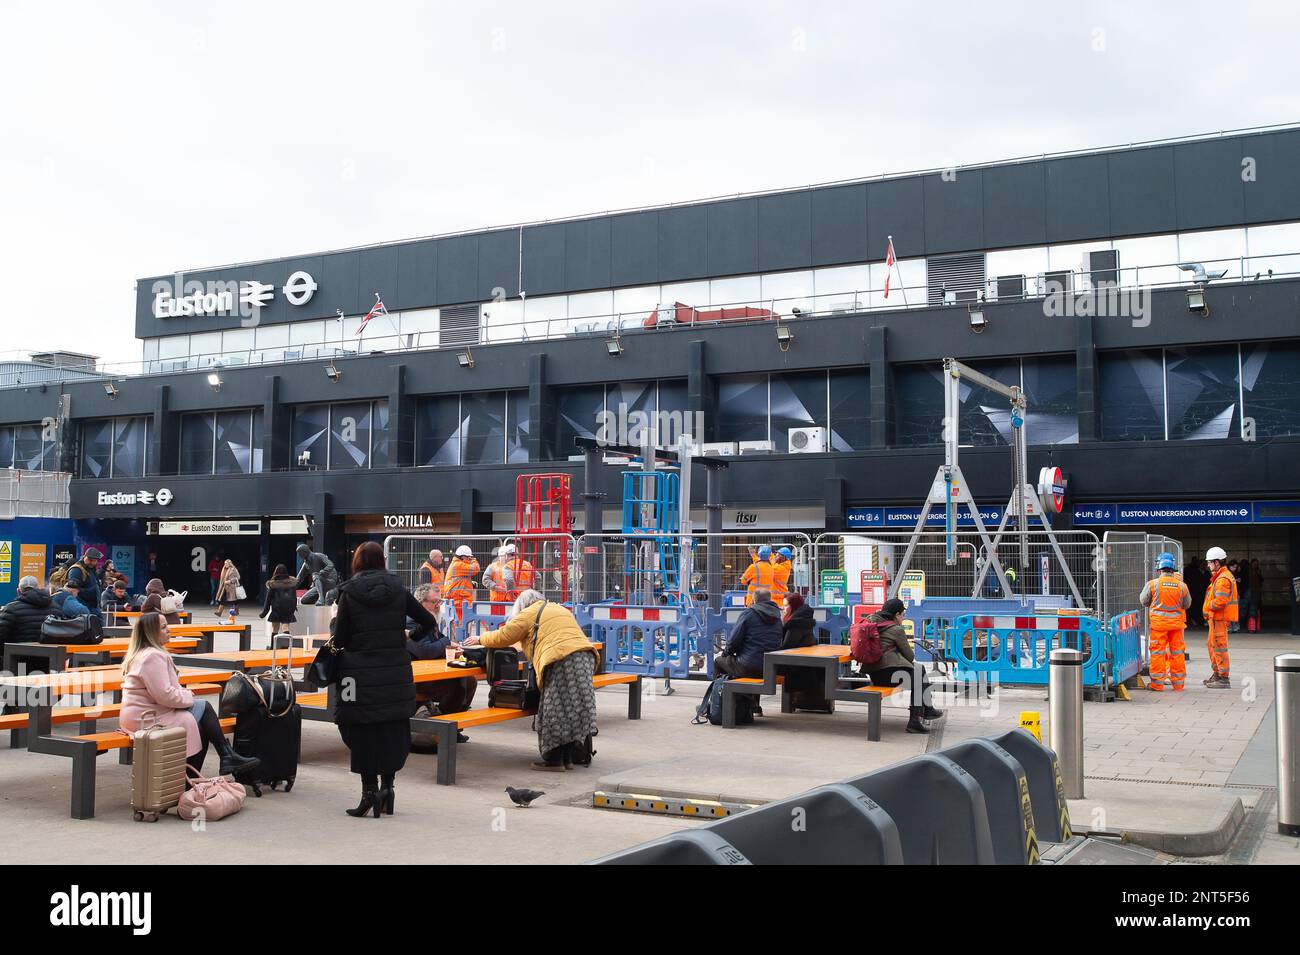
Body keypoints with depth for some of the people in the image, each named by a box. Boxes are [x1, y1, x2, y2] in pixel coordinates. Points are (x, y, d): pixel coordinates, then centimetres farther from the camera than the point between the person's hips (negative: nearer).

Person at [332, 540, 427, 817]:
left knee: (363, 732, 5)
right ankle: (387, 784, 10)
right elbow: (427, 621, 7)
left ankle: (370, 789, 3)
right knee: (393, 731, 12)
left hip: (362, 674, -2)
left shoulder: (349, 592, -5)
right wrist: (408, 637, 24)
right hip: (396, 672, 3)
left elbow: (339, 639, -5)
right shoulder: (397, 589, 2)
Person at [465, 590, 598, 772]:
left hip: (562, 660, -8)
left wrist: (480, 639, 25)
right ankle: (582, 756, 16)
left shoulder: (529, 614, 8)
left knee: (555, 711, -1)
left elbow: (503, 636, 10)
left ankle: (554, 760, 2)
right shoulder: (561, 609, 30)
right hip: (585, 656, 8)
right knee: (578, 707, 12)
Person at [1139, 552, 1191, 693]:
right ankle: (1178, 683, 16)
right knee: (1177, 652, 10)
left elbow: (1143, 601, 4)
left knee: (1158, 651, 5)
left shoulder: (1152, 584, -10)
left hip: (1158, 622, -2)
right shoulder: (1181, 585, -4)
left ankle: (1158, 683, 7)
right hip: (1177, 623, 2)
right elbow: (1187, 604, 9)